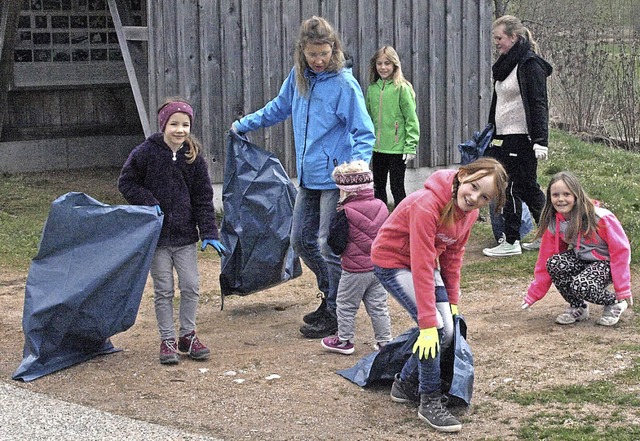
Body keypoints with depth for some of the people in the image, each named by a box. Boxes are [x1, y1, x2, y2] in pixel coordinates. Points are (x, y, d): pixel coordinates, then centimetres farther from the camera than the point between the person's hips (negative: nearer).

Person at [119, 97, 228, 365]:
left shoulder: (194, 157, 1)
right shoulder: (146, 152, -7)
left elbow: (203, 198, 3)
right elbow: (126, 182, 0)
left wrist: (209, 233, -3)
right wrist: (149, 203, -14)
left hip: (185, 235, 2)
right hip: (156, 235, -2)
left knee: (191, 286, 3)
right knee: (164, 290, 3)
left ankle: (187, 334, 21)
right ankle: (167, 340, 14)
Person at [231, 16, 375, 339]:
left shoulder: (344, 83, -14)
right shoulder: (297, 77, 6)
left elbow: (364, 133, -13)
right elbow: (280, 108, 25)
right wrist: (244, 124, 32)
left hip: (335, 178, -7)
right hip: (308, 177, 7)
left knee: (329, 246, -3)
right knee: (301, 241, 14)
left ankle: (335, 314, 11)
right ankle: (331, 295, 32)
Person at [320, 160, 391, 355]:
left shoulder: (346, 213, -18)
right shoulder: (381, 207, 0)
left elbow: (336, 244, -15)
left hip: (355, 271, -6)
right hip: (380, 266, 6)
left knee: (346, 305, 10)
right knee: (378, 305, 14)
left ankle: (345, 340, 19)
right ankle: (384, 340, 16)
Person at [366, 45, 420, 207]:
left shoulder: (402, 88, -9)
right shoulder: (372, 88, 7)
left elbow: (411, 118, -10)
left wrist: (410, 146, -14)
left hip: (397, 148, -5)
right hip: (377, 148, 5)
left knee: (397, 188, 2)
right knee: (378, 187, 14)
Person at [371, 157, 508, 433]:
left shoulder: (469, 212, -9)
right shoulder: (427, 205, -34)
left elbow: (453, 254, 6)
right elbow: (422, 268, -35)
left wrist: (452, 301, 3)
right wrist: (427, 324, -35)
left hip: (424, 262, 8)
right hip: (391, 262, -8)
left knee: (447, 332, 0)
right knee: (435, 328, -20)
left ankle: (405, 385, 22)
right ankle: (430, 402, -5)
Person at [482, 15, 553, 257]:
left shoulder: (530, 65, -12)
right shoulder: (504, 65, 15)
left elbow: (539, 105, -17)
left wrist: (540, 141, -22)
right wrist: (490, 133, 22)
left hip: (521, 139, -9)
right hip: (504, 138, 9)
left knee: (511, 188, -6)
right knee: (528, 187, 12)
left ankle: (511, 242, 1)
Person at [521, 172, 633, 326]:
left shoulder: (601, 218, -23)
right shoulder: (553, 223, -7)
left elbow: (620, 250, -16)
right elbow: (545, 258, 1)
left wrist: (623, 290, -15)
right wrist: (534, 293, 2)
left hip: (605, 263, -6)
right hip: (580, 259, 6)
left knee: (581, 285, -34)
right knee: (554, 263, -25)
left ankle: (615, 303, -2)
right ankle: (578, 307, -4)